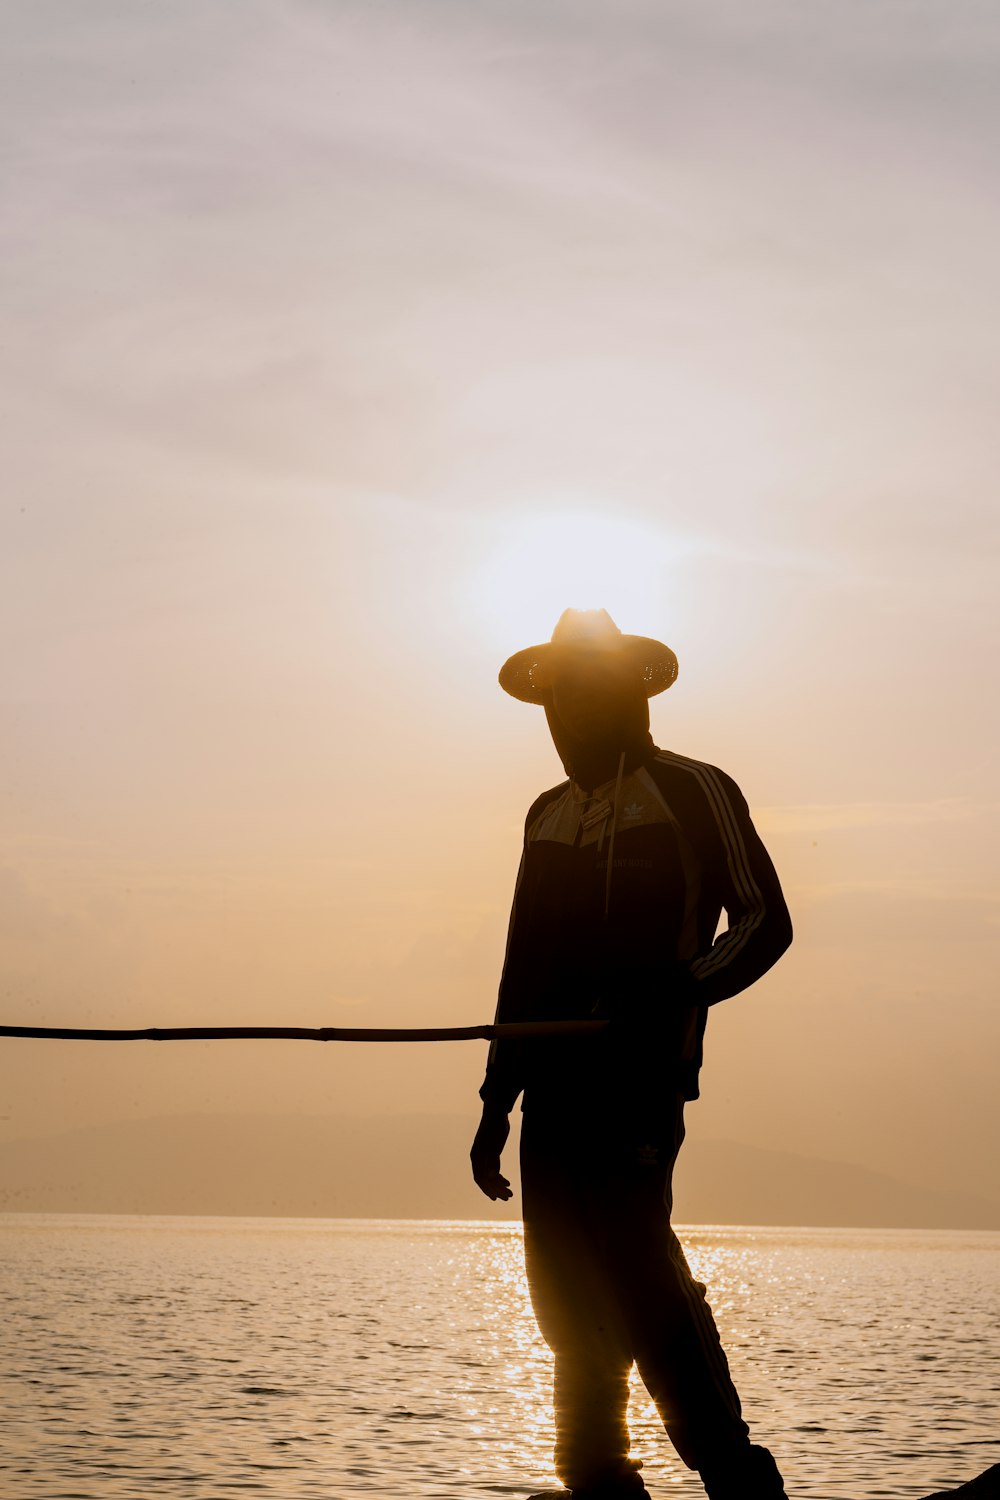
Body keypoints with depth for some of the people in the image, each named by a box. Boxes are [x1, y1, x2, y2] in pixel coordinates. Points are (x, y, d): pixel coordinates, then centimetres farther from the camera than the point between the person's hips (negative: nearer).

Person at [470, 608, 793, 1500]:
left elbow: (764, 922, 0)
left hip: (638, 1070, -7)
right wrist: (499, 1100, 20)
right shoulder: (549, 815, 22)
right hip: (555, 1080, 7)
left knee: (637, 1272, -17)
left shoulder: (693, 792, 4)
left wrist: (674, 990, -17)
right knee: (567, 1290, 4)